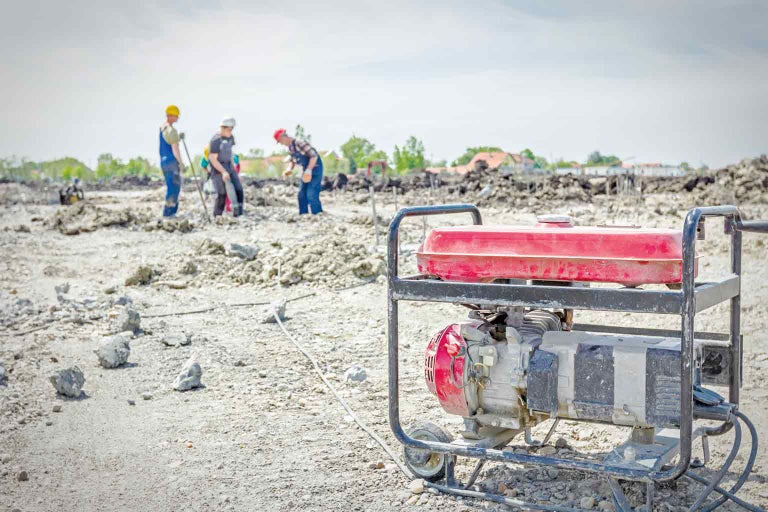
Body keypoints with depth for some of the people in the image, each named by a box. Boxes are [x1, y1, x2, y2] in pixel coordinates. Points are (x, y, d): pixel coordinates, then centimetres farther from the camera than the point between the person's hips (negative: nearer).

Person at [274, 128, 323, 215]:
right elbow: (293, 160, 20)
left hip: (315, 168, -9)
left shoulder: (300, 143, -24)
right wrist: (290, 169, 0)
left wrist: (309, 170, -31)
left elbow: (314, 156, -27)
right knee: (301, 194, 8)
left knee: (311, 195, -16)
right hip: (306, 169, 9)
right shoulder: (290, 147, 5)